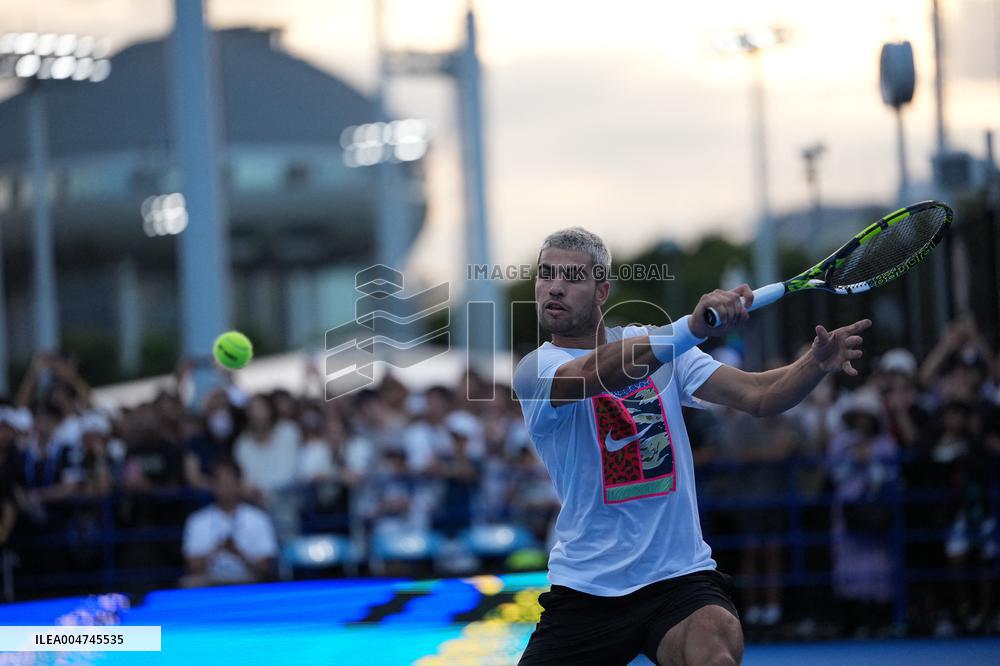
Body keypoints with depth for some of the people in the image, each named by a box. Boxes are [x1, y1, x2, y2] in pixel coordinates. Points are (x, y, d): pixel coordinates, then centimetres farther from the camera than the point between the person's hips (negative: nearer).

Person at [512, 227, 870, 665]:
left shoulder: (657, 346, 9)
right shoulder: (535, 370, -5)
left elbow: (758, 396, 1)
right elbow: (596, 373, -27)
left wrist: (817, 363, -21)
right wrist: (692, 328, -43)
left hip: (679, 576, 0)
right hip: (583, 591, 0)